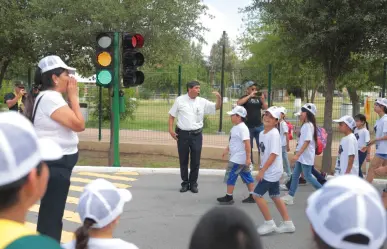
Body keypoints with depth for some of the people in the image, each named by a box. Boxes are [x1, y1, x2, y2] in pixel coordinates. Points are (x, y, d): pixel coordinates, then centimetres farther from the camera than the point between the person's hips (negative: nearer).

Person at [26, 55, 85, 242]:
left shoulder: (51, 98, 13)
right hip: (55, 164, -11)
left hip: (56, 163, 11)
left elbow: (72, 123, 15)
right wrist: (73, 95, -15)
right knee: (52, 215, -4)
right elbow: (79, 124, -21)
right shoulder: (50, 98, -19)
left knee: (50, 212, 20)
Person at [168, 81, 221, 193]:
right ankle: (185, 183, 21)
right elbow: (172, 116, 4)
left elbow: (216, 107, 3)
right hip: (182, 134, -1)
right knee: (183, 160, 8)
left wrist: (219, 98, -17)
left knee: (195, 161, 5)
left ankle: (193, 183, 19)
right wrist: (171, 129, -5)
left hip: (196, 134, 1)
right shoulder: (180, 100, -1)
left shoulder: (202, 102, 2)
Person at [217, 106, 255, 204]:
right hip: (237, 157, 10)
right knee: (247, 176, 13)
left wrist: (248, 158, -28)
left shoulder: (242, 128, -21)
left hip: (238, 159, -10)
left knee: (230, 176, -2)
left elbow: (247, 143, -26)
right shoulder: (236, 127, 10)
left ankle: (229, 197, 8)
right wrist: (227, 149, 22)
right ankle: (252, 196, 19)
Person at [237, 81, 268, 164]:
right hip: (248, 126, -3)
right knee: (249, 147, 7)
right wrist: (250, 96, -21)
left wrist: (263, 100, -10)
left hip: (259, 126, 3)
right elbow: (238, 103, -21)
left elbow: (265, 108, 7)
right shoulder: (245, 98, -1)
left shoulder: (258, 98, 11)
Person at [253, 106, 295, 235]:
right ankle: (288, 223, 23)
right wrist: (261, 169, 13)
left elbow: (274, 154, -23)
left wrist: (262, 171, -23)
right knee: (275, 196, 14)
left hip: (272, 171, -9)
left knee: (257, 194, -7)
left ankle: (269, 223, 4)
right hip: (271, 171, 9)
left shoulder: (274, 134, -18)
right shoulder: (262, 133, 9)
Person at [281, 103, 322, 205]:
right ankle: (290, 197, 10)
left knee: (307, 176, -2)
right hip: (301, 155, 10)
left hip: (306, 156, -10)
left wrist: (297, 154, -28)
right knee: (295, 175, 8)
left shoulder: (308, 125, -17)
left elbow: (307, 141, -25)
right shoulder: (305, 125, 13)